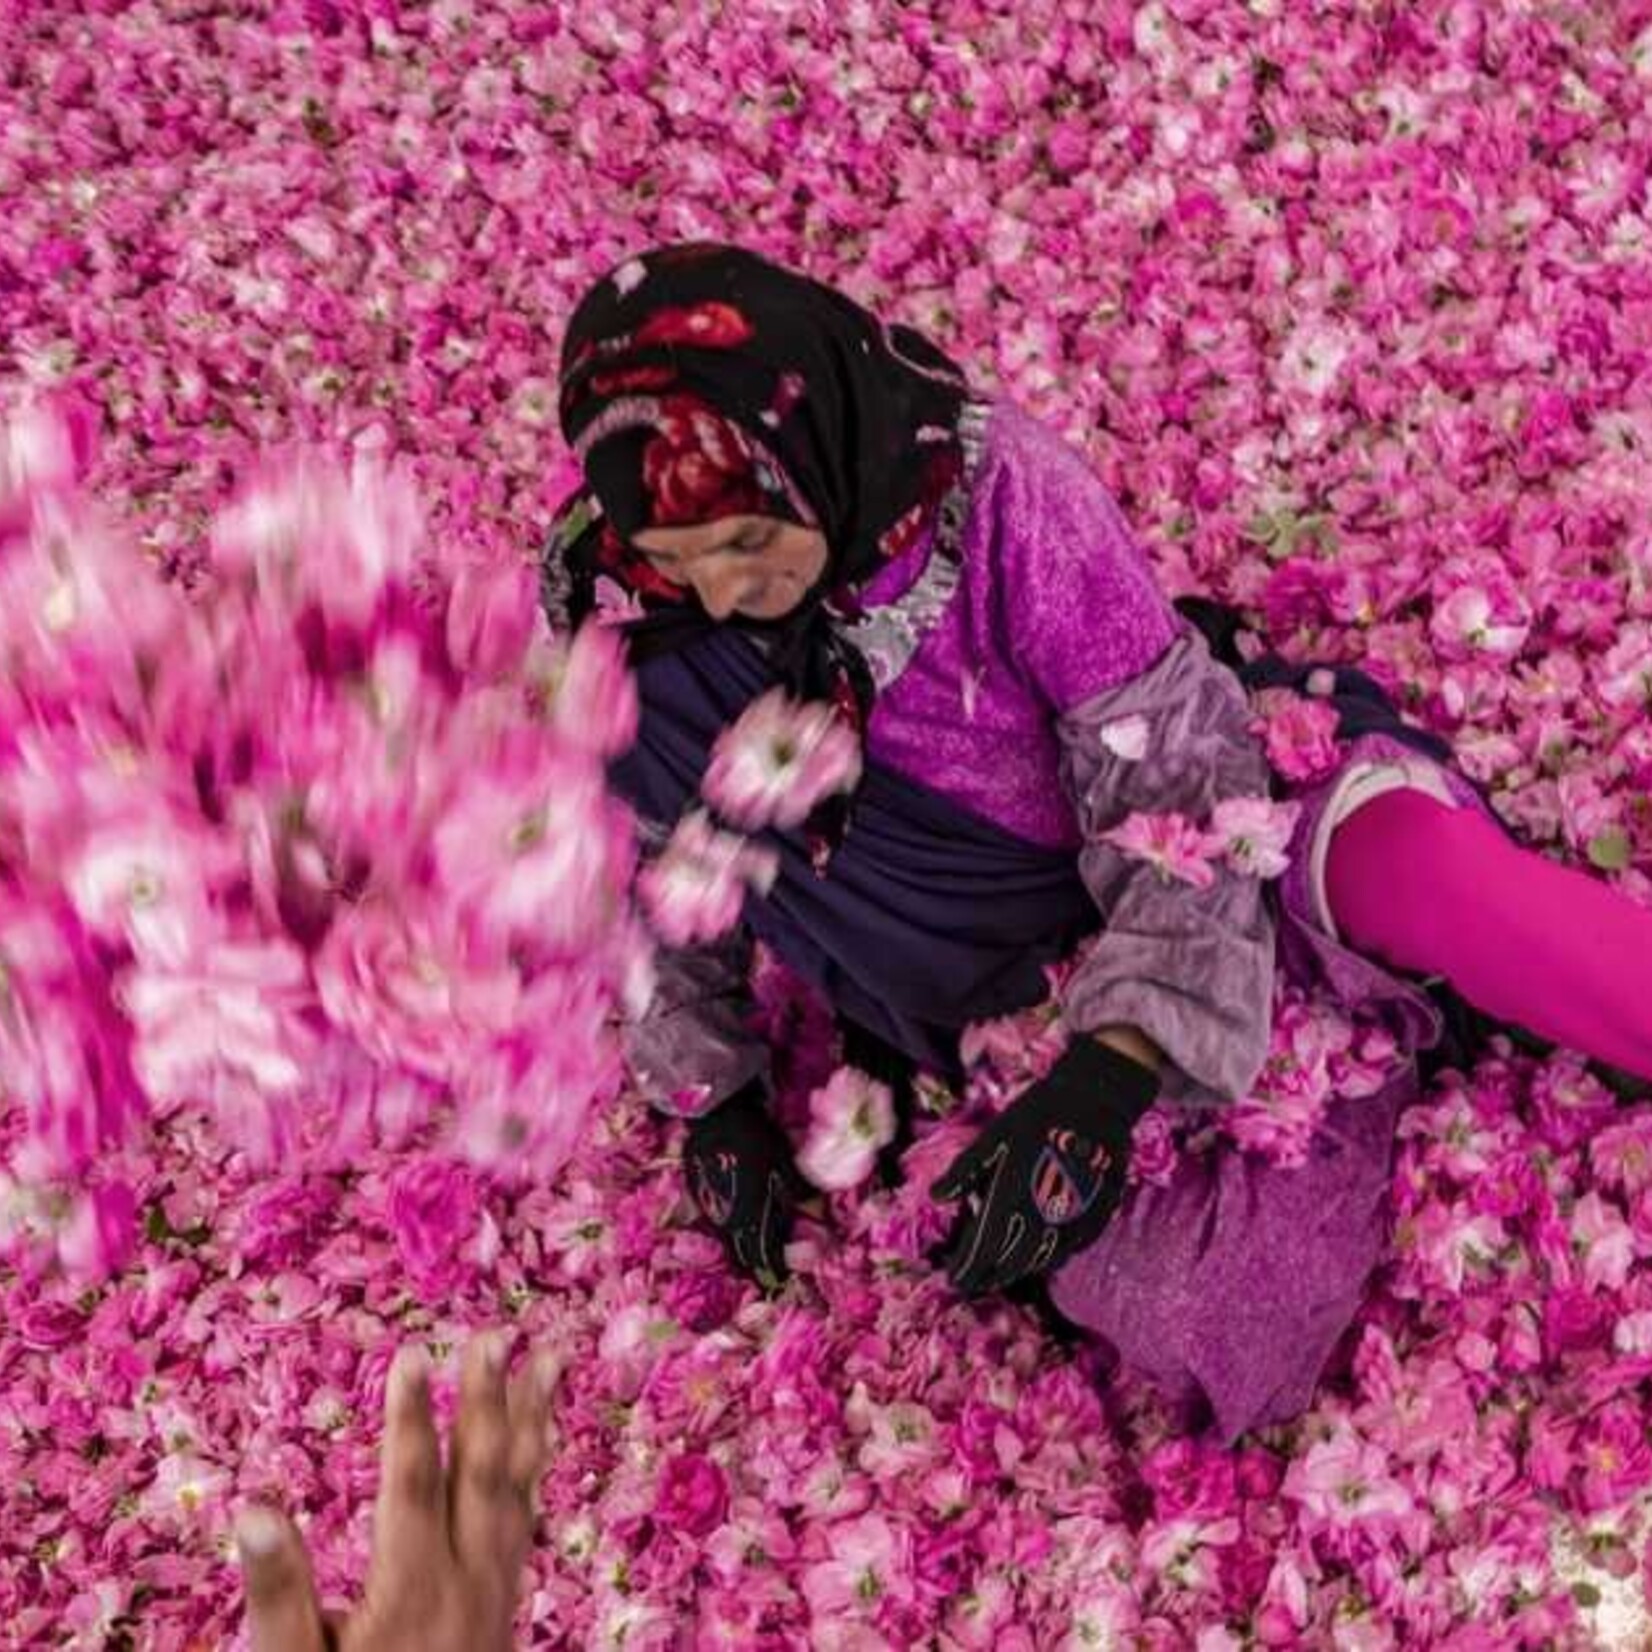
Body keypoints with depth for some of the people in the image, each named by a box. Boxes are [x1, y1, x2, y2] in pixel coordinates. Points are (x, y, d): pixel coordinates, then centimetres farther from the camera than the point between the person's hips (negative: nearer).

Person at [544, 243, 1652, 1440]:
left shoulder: (991, 488, -22)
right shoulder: (612, 617, -12)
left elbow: (1183, 776, -21)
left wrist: (1113, 1067, -32)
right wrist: (706, 1094, 5)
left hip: (1192, 871, -2)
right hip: (1019, 1029, 3)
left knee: (1409, 860, -37)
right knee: (1189, 1317, -24)